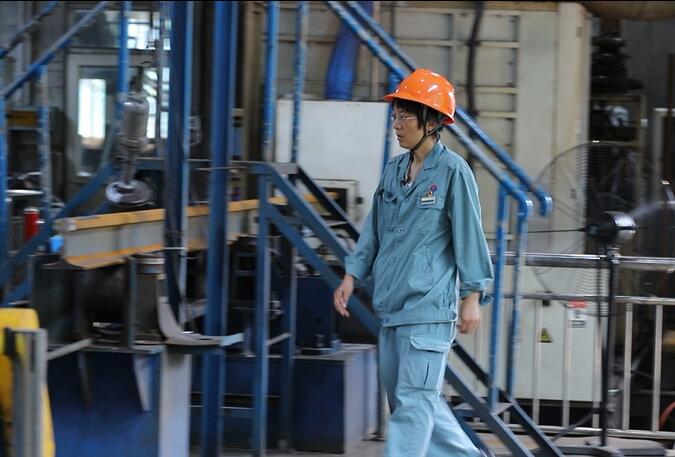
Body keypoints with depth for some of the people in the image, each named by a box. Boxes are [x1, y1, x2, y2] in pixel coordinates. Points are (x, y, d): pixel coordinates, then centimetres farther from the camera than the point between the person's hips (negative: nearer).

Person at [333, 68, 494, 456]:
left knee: (414, 402, -8)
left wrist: (472, 297, -10)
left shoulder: (453, 171, -9)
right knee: (404, 399, 15)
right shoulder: (394, 170, 11)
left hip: (430, 307, -8)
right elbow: (375, 231, 18)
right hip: (392, 306, 8)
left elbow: (469, 235, -9)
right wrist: (352, 276, 12)